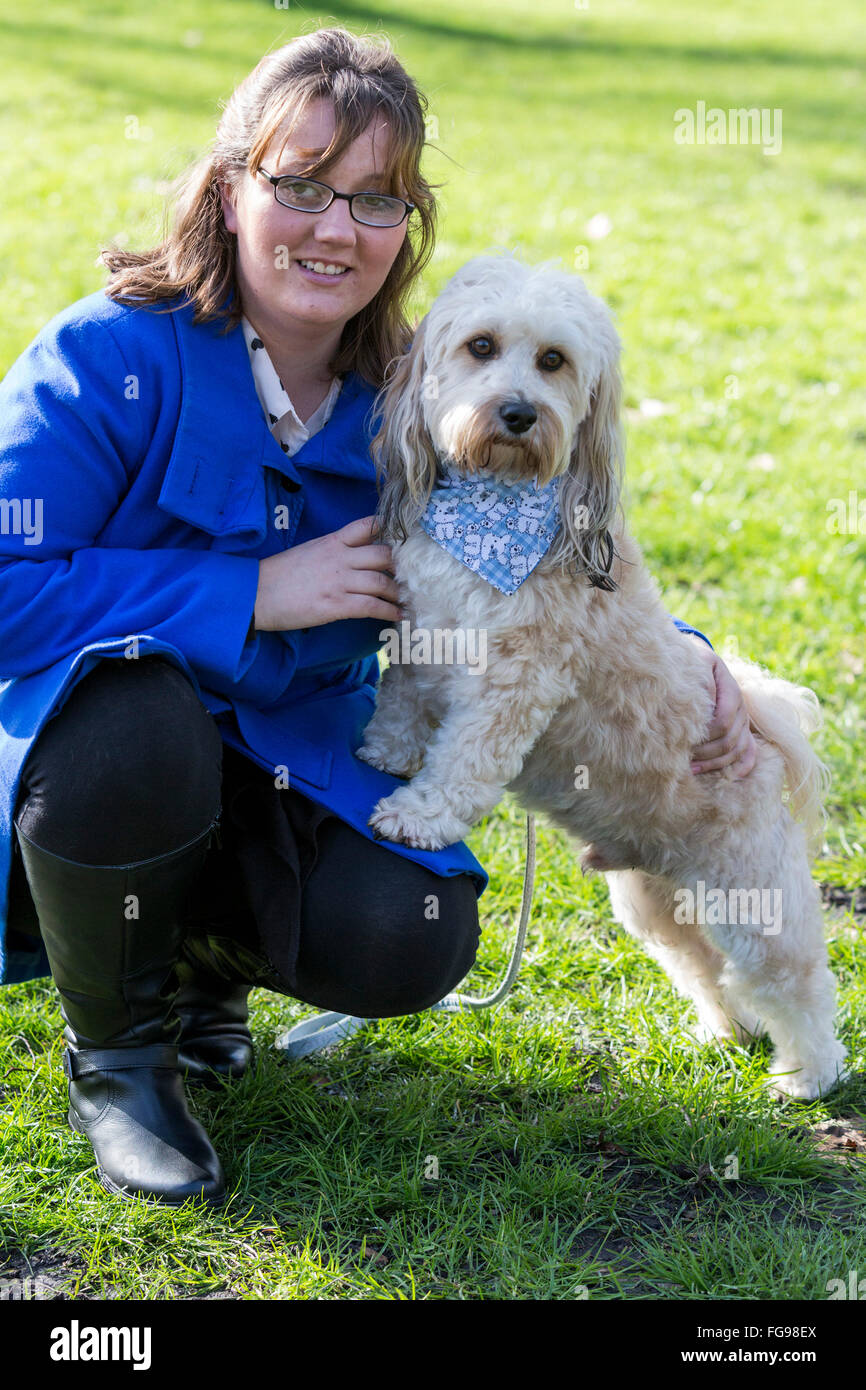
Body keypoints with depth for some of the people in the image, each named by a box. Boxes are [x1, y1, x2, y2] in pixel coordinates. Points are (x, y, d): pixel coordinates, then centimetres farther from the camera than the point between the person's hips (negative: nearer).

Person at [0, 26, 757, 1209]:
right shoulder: (110, 358, -17)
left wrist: (686, 660, -4)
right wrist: (257, 596, -27)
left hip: (294, 759, 3)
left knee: (408, 941, -24)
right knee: (135, 724, -38)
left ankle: (204, 944, 14)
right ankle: (111, 1055, -7)